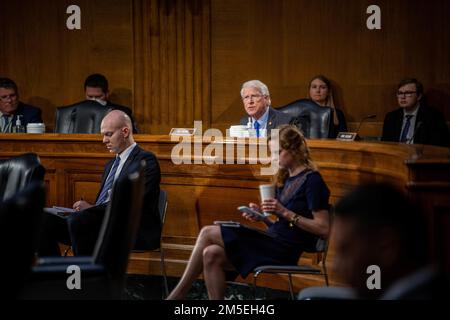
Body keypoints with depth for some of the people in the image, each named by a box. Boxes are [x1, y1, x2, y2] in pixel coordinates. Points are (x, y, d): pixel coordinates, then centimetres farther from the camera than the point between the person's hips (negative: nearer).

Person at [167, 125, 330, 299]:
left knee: (208, 233, -12)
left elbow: (323, 229, -14)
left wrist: (285, 213, -18)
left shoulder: (311, 180, -8)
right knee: (212, 255, -14)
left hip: (282, 251, -8)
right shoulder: (285, 179, 18)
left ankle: (178, 293, -4)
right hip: (272, 243, 8)